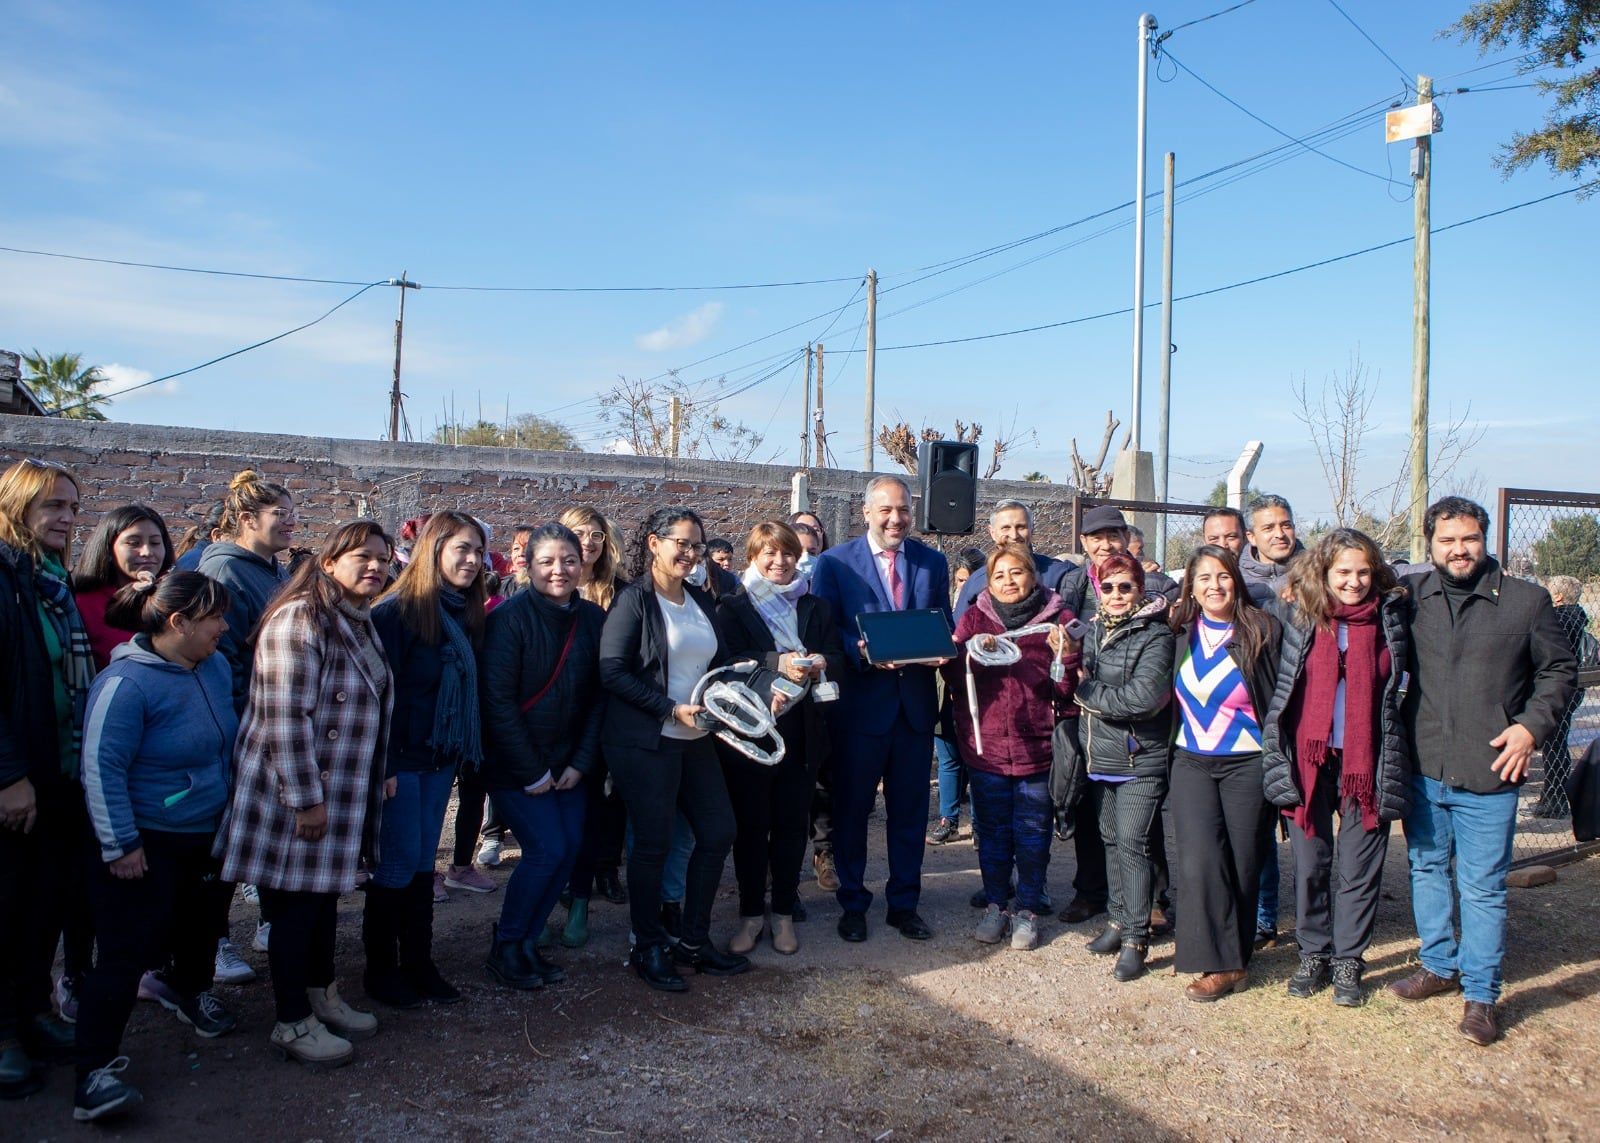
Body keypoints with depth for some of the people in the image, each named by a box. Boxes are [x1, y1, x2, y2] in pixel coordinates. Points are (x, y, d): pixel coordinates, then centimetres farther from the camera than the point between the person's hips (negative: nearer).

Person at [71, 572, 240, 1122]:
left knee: (201, 926, 23)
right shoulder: (126, 683, -24)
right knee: (128, 951, -6)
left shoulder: (216, 668, -1)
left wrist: (236, 809, 20)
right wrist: (120, 845, -21)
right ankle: (96, 1071, 3)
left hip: (209, 835, 8)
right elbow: (102, 767, -23)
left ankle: (193, 996, 49)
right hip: (148, 845, -7)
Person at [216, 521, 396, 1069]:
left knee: (325, 894, 20)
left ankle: (321, 993, 35)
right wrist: (307, 798, -21)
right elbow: (287, 717, -23)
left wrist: (382, 772, 18)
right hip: (298, 794, -9)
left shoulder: (360, 624, 11)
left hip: (346, 792, 9)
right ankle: (292, 1023, 17)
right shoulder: (300, 620, -19)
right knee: (297, 903, 3)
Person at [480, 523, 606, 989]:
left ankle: (527, 942, 21)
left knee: (570, 849, 3)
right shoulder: (510, 618, -14)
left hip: (567, 763, 6)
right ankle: (505, 947, 12)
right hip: (514, 764, -5)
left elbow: (598, 697, 4)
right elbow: (498, 700, -16)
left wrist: (581, 763, -3)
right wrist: (531, 772, -16)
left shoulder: (593, 619, 1)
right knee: (548, 850, -10)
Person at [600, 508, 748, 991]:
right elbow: (612, 672, -16)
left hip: (696, 739, 7)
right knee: (653, 842, -1)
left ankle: (694, 941, 22)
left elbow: (719, 663, 17)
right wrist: (672, 709, -19)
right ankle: (648, 948, 18)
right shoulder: (634, 599, -9)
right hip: (644, 742, -7)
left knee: (719, 832, 7)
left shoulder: (701, 601, 12)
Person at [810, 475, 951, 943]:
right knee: (852, 807, 9)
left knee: (910, 808, 12)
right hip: (860, 703, -3)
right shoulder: (835, 562, -3)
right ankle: (852, 903, 25)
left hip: (916, 704, 3)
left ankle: (904, 903, 27)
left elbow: (944, 628, 10)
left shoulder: (933, 563, 8)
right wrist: (863, 652, -22)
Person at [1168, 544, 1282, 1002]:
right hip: (1191, 763, 3)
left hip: (1247, 764, -2)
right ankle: (1221, 963, 1)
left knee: (1242, 862, 4)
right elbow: (1167, 695, 18)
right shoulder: (1180, 633, 4)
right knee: (1199, 860, -8)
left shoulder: (1262, 631, -6)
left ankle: (1236, 958, 19)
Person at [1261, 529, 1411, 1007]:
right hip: (1309, 759, 0)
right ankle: (1313, 955, 24)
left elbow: (1399, 688, 13)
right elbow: (1280, 688, 9)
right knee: (1310, 865, 8)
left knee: (1359, 869, 5)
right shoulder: (1299, 615, 1)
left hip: (1367, 763, 0)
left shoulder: (1390, 617, 1)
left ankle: (1348, 962, 20)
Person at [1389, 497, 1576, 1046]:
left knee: (1482, 887, 3)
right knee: (1427, 870, 16)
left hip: (1488, 774, -3)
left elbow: (1560, 669, 6)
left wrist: (1532, 726, -5)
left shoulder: (1527, 600, -2)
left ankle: (1481, 993, 16)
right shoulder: (1409, 595, 3)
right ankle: (1439, 965, 34)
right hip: (1423, 769, 3)